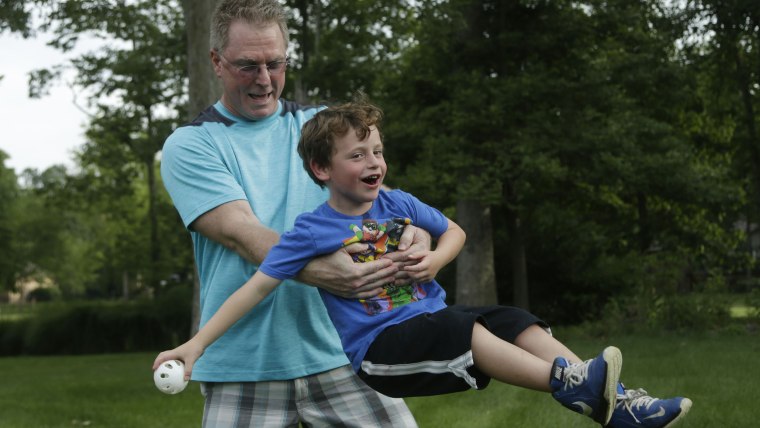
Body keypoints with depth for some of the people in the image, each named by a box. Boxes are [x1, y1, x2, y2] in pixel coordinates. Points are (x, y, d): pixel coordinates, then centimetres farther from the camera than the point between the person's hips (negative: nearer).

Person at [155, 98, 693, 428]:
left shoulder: (398, 203, 6)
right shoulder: (311, 231, -9)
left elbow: (455, 231, 19)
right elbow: (257, 287, -10)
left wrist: (436, 259, -5)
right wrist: (197, 343, -17)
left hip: (434, 325, 6)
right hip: (377, 349, -5)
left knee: (513, 320, -17)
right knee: (457, 325, -32)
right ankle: (569, 384, -40)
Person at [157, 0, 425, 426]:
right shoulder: (190, 146, 0)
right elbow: (241, 231, -14)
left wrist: (411, 231, -20)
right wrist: (317, 271, -33)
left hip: (339, 352, 3)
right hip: (245, 370, -2)